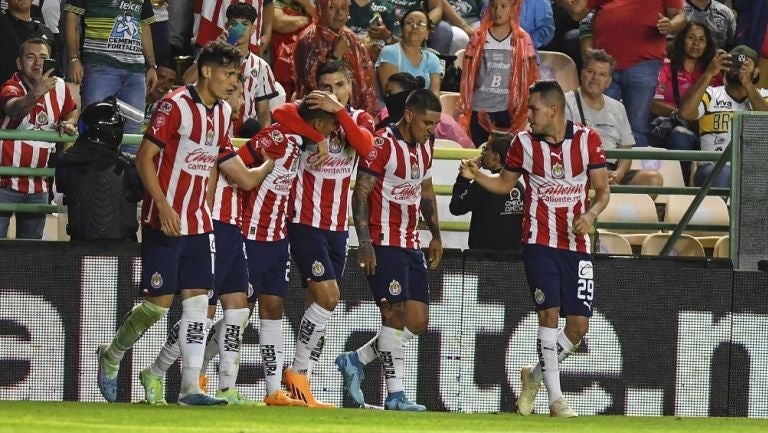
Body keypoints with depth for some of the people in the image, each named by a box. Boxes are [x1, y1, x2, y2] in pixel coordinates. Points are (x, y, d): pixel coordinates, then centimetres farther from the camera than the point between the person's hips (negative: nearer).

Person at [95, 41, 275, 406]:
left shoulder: (222, 113, 11)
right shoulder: (176, 105, -12)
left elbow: (243, 178, 18)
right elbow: (145, 157, -15)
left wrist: (272, 163, 6)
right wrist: (163, 207, -22)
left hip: (199, 222, 7)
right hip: (164, 221, -7)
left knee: (198, 300, -1)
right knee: (159, 301, -5)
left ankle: (190, 387, -3)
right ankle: (112, 355, 19)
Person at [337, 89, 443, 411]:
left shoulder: (425, 146, 11)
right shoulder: (382, 144, -13)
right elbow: (360, 193, -14)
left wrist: (436, 235, 20)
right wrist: (365, 243, -19)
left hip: (411, 245, 8)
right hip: (384, 243, -8)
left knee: (418, 321, 4)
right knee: (395, 315, -12)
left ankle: (355, 361, 18)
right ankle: (395, 394, -9)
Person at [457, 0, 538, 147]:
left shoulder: (522, 40, 2)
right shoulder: (478, 37, 4)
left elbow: (530, 78, 4)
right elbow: (467, 76, 5)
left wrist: (525, 108, -2)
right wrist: (463, 109, 1)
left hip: (508, 111, -1)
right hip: (480, 110, 1)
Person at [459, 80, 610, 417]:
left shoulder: (587, 139, -1)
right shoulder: (524, 142, 2)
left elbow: (603, 191, 4)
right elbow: (505, 183, 16)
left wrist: (590, 214, -15)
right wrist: (476, 175, -2)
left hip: (577, 244, 1)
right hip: (539, 242, -1)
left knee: (579, 325, -1)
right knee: (549, 313, -14)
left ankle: (534, 376, 21)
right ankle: (556, 399, -9)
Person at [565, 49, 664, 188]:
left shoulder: (617, 108, 24)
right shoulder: (567, 103, 5)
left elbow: (626, 149, 20)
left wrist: (618, 174, -5)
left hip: (613, 172, 6)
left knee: (654, 178, -19)